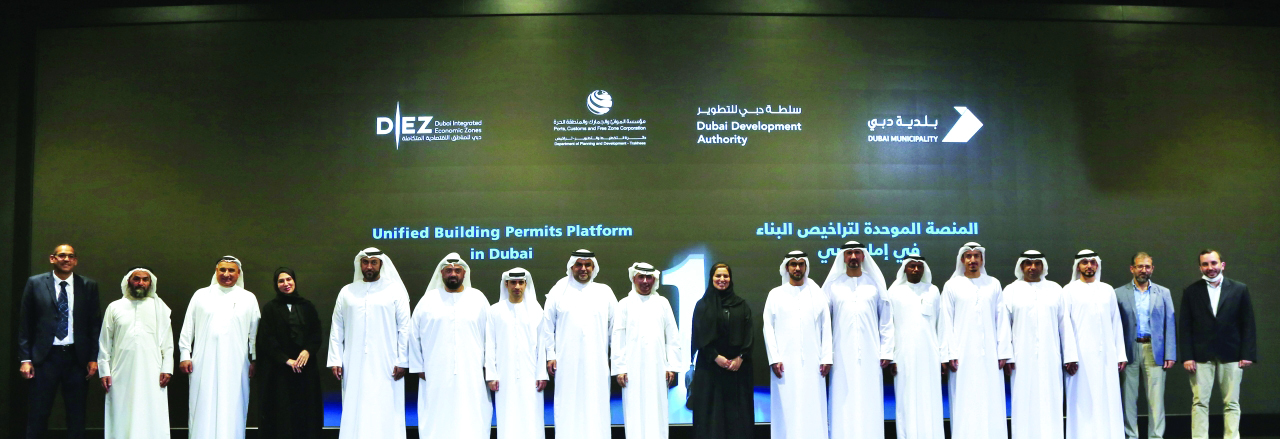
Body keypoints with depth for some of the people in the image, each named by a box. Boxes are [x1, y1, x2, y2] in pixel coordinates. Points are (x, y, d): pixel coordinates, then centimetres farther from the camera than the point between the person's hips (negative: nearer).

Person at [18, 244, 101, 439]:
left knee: (77, 417, 6)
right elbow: (25, 323, 4)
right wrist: (25, 358, -2)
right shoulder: (35, 283, 4)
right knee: (38, 414, 1)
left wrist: (93, 358, 0)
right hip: (45, 356, -1)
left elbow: (95, 324, 6)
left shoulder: (88, 286, 6)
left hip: (77, 357, 1)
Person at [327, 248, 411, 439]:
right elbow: (336, 329, 11)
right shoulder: (347, 292, 12)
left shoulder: (395, 290, 4)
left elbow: (404, 328, 1)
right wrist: (335, 360, 3)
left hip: (385, 365, -2)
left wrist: (402, 361, -5)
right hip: (354, 366, 2)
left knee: (386, 413, -3)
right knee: (355, 412, 0)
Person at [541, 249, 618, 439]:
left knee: (595, 407, 1)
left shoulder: (605, 292, 9)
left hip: (596, 363, 1)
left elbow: (615, 326, 11)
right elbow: (548, 325, 6)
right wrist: (550, 355, 1)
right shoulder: (559, 291, 6)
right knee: (568, 407, -1)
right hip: (567, 363, -1)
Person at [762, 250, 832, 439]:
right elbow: (768, 328, 2)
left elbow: (826, 328, 6)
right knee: (787, 408, -2)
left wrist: (826, 358, -2)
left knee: (813, 407, 0)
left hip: (812, 362, 1)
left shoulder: (818, 294, 9)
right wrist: (774, 358, -7)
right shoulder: (775, 294, 7)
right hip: (785, 362, -1)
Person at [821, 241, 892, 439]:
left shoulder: (874, 283, 6)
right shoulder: (833, 285, 4)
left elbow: (886, 321, 6)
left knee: (869, 402, 0)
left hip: (870, 354, 0)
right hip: (842, 355, 0)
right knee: (843, 402, -1)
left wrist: (886, 351, 1)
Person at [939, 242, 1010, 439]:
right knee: (965, 404, -2)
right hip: (963, 355, -1)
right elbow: (946, 323, 2)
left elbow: (1001, 320, 7)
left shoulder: (993, 284, 9)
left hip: (989, 354, 1)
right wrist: (949, 354, -6)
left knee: (991, 404, 0)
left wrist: (1003, 352, 0)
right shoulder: (952, 286, 5)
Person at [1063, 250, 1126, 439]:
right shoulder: (1069, 290, 3)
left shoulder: (1107, 290, 13)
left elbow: (1116, 323, 14)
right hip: (1082, 354, -3)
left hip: (1107, 354, 3)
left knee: (1108, 400, 1)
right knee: (1084, 401, -3)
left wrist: (1121, 353, 9)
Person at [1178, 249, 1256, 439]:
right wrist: (1187, 357, -6)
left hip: (1231, 356, 0)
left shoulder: (1240, 289, 6)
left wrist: (1248, 354, -4)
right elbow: (1184, 327, 2)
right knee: (1199, 403, -1)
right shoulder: (1191, 291, 5)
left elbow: (1248, 325, 4)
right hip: (1201, 356, 0)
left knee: (1231, 403, 5)